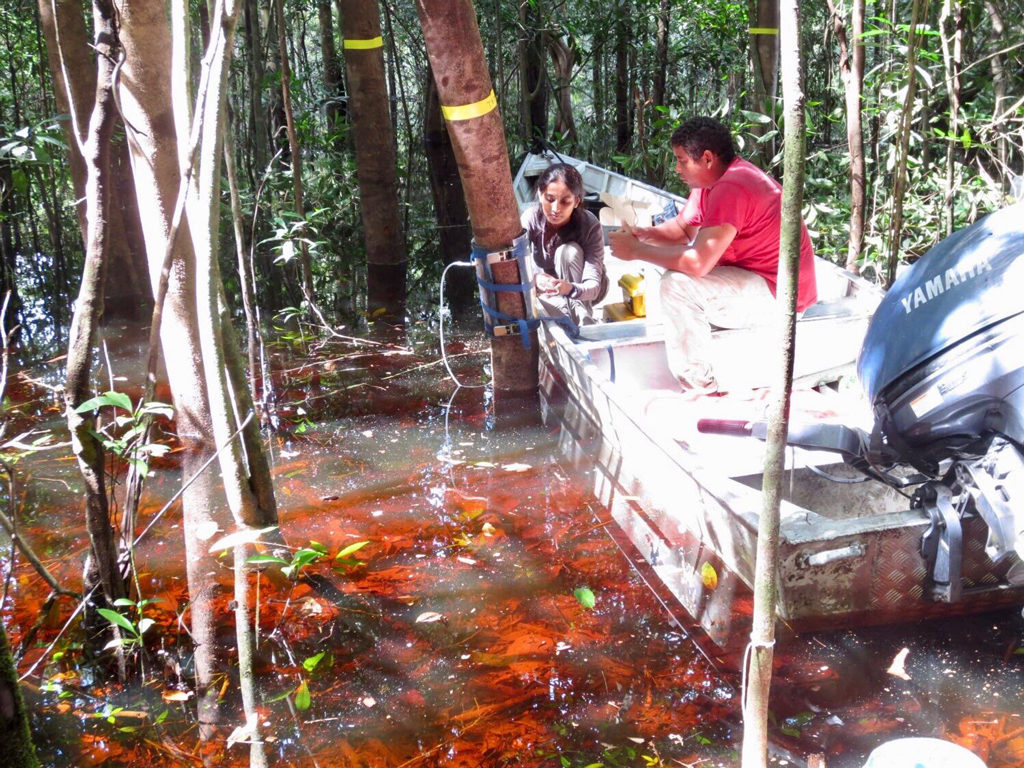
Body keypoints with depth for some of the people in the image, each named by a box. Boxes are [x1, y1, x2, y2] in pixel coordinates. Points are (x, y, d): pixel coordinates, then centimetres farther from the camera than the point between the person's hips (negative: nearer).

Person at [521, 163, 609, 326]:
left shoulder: (590, 226, -28)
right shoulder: (530, 218, -24)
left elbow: (593, 286, -35)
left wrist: (570, 289, -59)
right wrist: (535, 279, -54)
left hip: (583, 291, -1)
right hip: (546, 293, 1)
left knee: (569, 251, -30)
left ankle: (582, 317, -26)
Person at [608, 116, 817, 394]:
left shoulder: (730, 188, -25)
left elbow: (697, 263, -30)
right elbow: (681, 228, 16)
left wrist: (636, 251, -19)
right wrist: (642, 233, -5)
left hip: (776, 292, -11)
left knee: (676, 285, -24)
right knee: (670, 264, 16)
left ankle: (701, 391, -14)